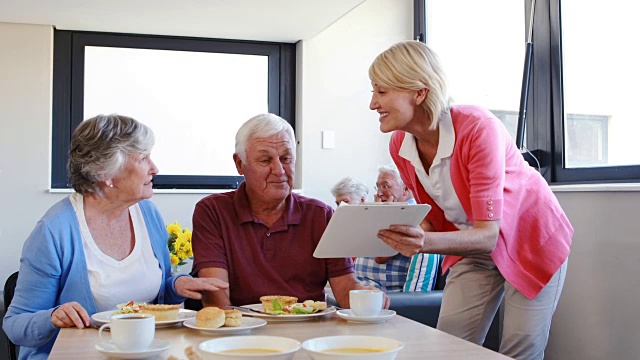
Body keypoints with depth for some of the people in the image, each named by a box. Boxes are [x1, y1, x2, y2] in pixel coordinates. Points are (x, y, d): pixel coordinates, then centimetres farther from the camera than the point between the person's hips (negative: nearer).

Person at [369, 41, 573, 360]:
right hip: (471, 245, 5)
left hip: (533, 239, -5)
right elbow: (432, 215, 0)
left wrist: (426, 243, -50)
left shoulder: (478, 128, -32)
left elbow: (488, 234, -33)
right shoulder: (400, 145, -13)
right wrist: (403, 235, -22)